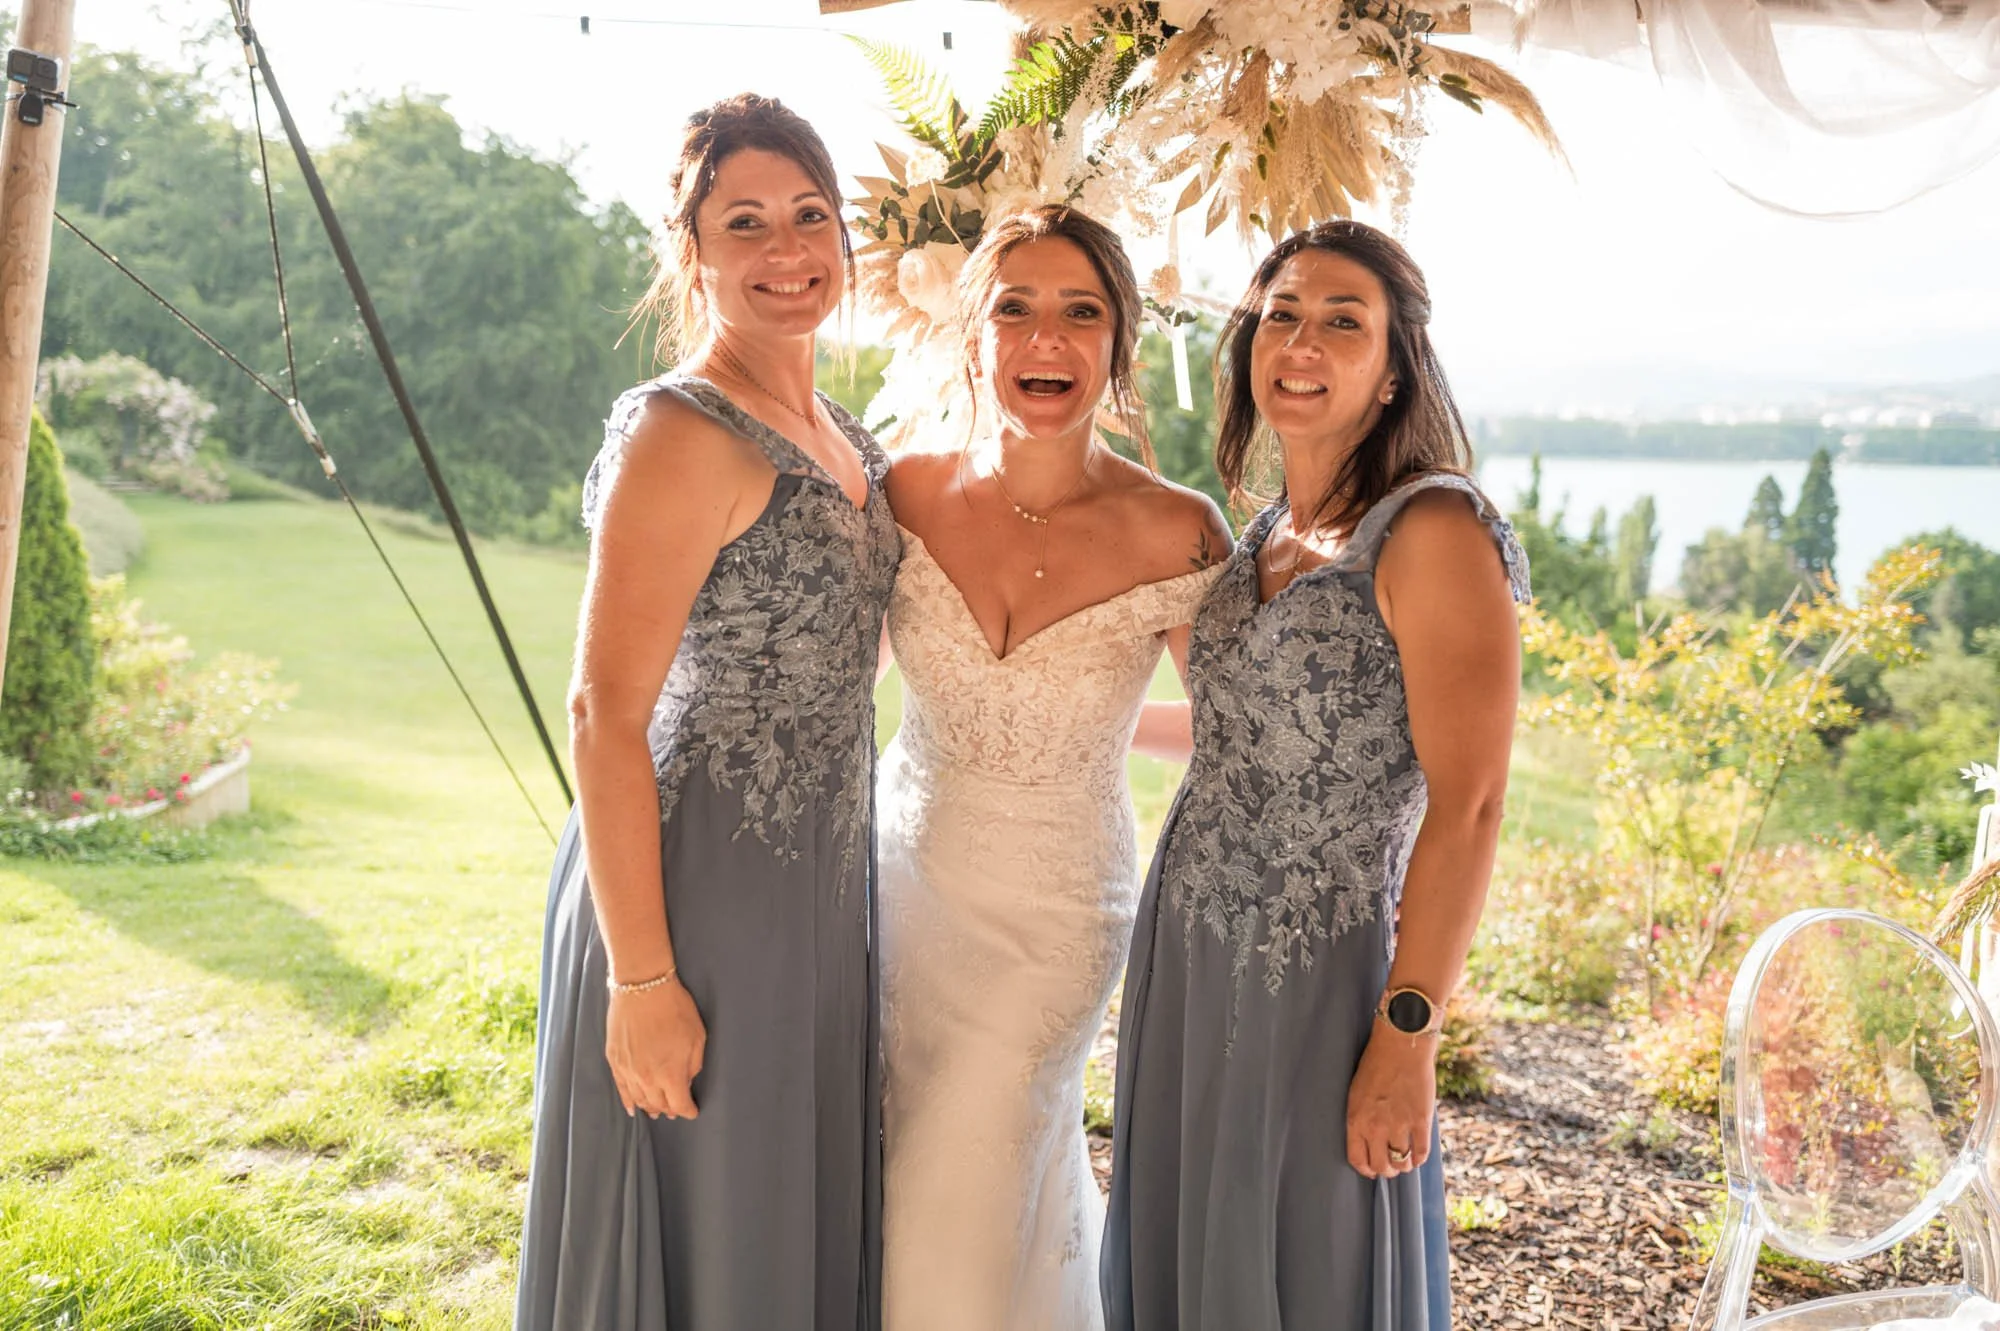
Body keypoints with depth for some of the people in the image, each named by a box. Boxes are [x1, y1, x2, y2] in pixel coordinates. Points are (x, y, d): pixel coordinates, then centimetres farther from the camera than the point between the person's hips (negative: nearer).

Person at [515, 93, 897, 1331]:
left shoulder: (845, 440, 10)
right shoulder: (682, 435, -16)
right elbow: (605, 717, -20)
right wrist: (643, 979, -21)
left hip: (822, 890, 8)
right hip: (699, 893, -8)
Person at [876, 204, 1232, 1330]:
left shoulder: (1175, 534, -17)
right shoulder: (908, 495, -8)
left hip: (1058, 911, -3)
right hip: (905, 870, 4)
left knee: (955, 1216, 1)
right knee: (882, 1175, 18)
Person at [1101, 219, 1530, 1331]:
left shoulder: (1433, 531, -14)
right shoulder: (1262, 539, 10)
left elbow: (1466, 807, -18)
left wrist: (1408, 1038, -20)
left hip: (1320, 981, -7)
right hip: (1188, 959, 7)